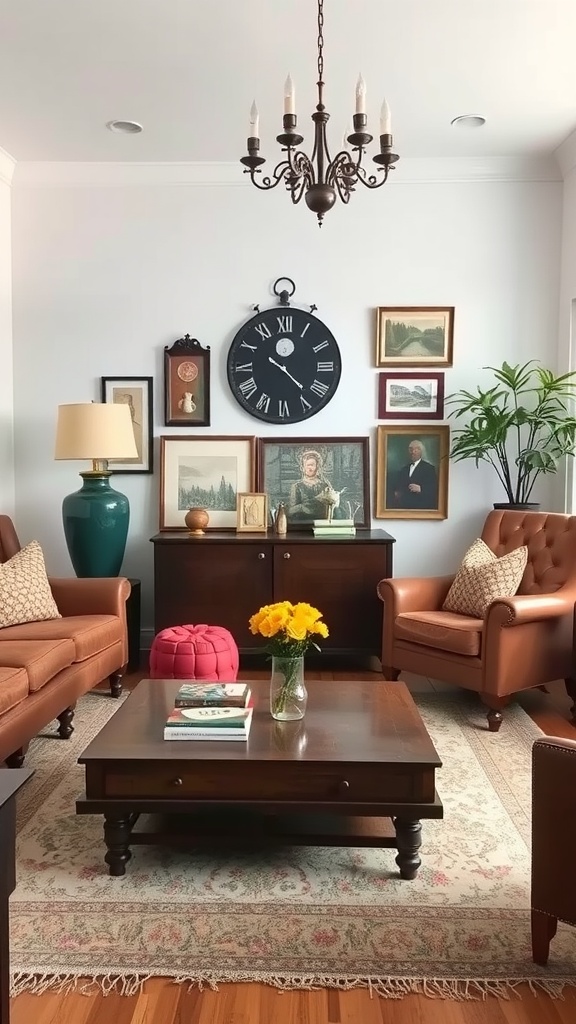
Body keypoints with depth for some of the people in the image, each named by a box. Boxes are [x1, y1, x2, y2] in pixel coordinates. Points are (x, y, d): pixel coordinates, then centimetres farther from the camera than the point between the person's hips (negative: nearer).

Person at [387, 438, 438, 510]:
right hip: (404, 506, 5)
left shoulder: (429, 468, -2)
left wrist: (420, 489, -24)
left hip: (421, 507, -5)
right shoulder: (404, 468, 17)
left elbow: (434, 489, -10)